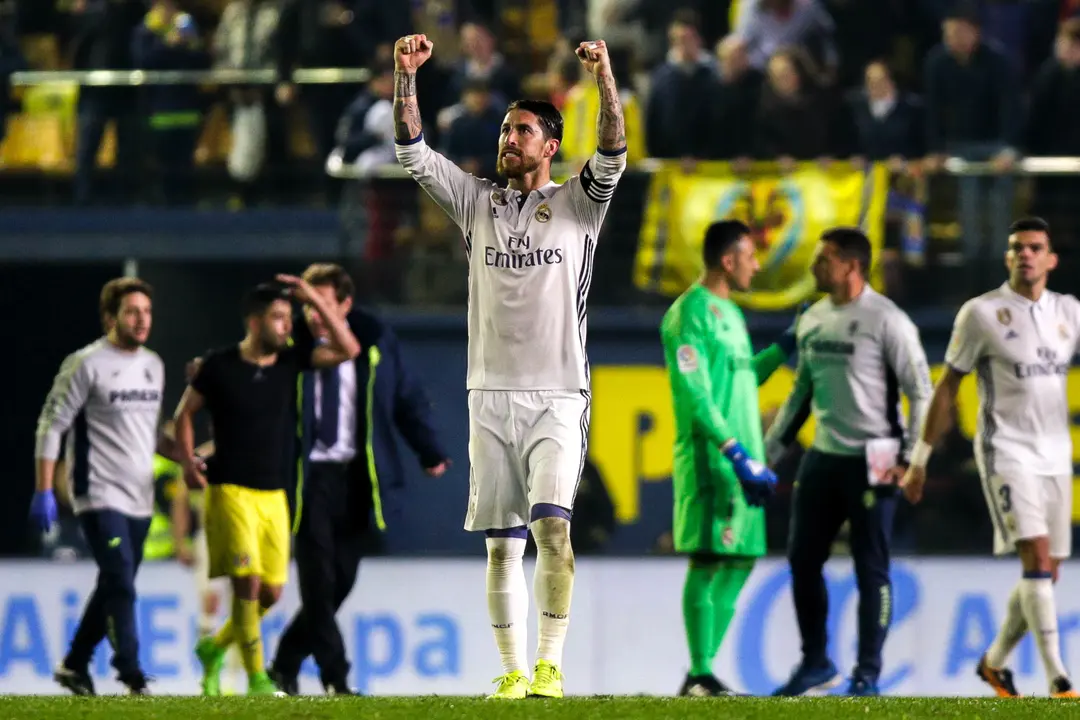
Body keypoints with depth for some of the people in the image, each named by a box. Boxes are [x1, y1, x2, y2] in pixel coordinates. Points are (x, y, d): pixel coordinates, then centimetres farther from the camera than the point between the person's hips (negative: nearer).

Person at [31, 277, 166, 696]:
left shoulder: (153, 366, 12)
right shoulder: (87, 364, -9)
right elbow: (51, 425, -8)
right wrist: (44, 492, -12)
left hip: (139, 498, 7)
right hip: (99, 495, -7)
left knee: (114, 588, 12)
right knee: (121, 585, -14)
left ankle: (74, 666, 25)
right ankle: (132, 676, -12)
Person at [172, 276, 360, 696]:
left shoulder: (290, 360, 6)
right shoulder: (220, 366, -4)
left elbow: (347, 350, 0)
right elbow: (185, 413, 6)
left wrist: (315, 300, -5)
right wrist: (188, 462, -6)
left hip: (273, 493, 5)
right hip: (230, 489, -5)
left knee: (271, 592, 4)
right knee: (247, 582, -15)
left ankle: (214, 648, 28)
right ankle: (256, 679, -11)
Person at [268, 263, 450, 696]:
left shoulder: (376, 342, 3)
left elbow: (408, 398, 12)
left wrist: (430, 452, 10)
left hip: (358, 478, 3)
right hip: (310, 476, -3)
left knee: (341, 580, 5)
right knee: (319, 581, -9)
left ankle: (286, 663, 21)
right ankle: (336, 679, -5)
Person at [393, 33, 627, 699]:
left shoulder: (576, 205, 5)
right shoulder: (478, 202, 13)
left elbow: (613, 157, -12)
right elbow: (413, 152, 7)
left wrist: (604, 76, -25)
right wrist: (406, 75, -5)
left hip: (558, 396, -3)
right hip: (492, 393, 3)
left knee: (552, 524, -18)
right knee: (502, 545, 3)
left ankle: (551, 665, -16)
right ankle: (512, 671, 7)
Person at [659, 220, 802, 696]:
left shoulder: (731, 313, 19)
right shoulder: (691, 313, -10)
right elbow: (695, 394, -17)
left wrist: (786, 345, 27)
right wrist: (737, 454, -23)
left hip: (741, 457, 9)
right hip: (711, 458, -9)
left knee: (739, 563, 8)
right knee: (709, 562, -9)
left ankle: (704, 673, 12)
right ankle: (700, 677, -8)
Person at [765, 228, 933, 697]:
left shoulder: (886, 320, -10)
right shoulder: (813, 319, 10)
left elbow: (921, 392, -10)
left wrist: (910, 459, -17)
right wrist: (769, 451, 17)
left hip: (871, 461, -7)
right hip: (822, 459, 7)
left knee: (870, 570, -2)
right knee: (802, 560, 7)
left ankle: (868, 675, 6)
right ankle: (816, 665, 20)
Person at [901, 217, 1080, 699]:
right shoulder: (981, 313, -4)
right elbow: (947, 387, 1)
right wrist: (920, 460, 1)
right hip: (1006, 453, -5)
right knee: (1037, 556, -19)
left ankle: (995, 662, 28)